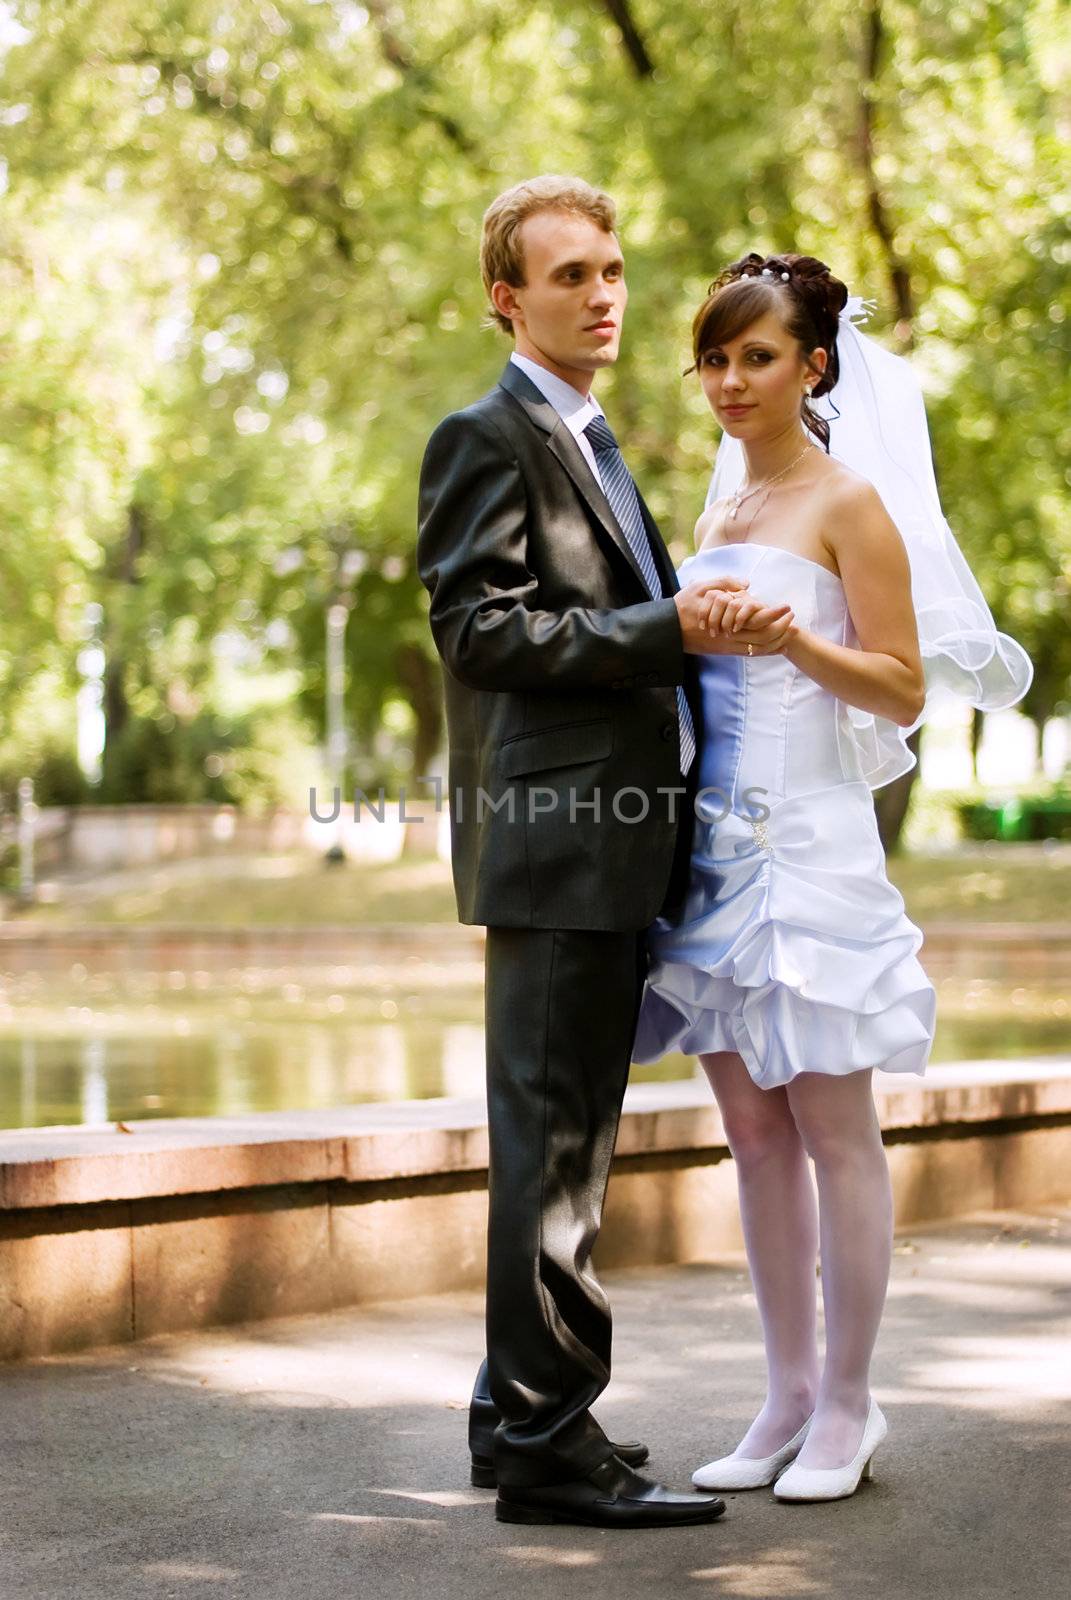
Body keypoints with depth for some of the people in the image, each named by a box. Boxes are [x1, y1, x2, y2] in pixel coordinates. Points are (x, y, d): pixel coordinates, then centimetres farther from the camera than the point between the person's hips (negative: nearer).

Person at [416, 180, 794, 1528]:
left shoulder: (591, 444, 23)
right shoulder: (485, 440, -6)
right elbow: (480, 631, -16)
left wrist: (707, 629, 11)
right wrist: (665, 630, -19)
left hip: (616, 840, 10)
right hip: (552, 837, -10)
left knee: (565, 1140, 14)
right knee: (551, 1139, -7)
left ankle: (518, 1416, 22)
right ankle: (548, 1444, -2)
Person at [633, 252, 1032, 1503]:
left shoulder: (851, 502, -4)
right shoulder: (720, 508, 16)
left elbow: (902, 692, -9)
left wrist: (791, 639, -22)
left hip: (809, 838, -7)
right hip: (715, 836, 7)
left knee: (833, 1126, -1)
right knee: (752, 1129, 9)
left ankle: (848, 1407, 9)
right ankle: (789, 1398, 18)